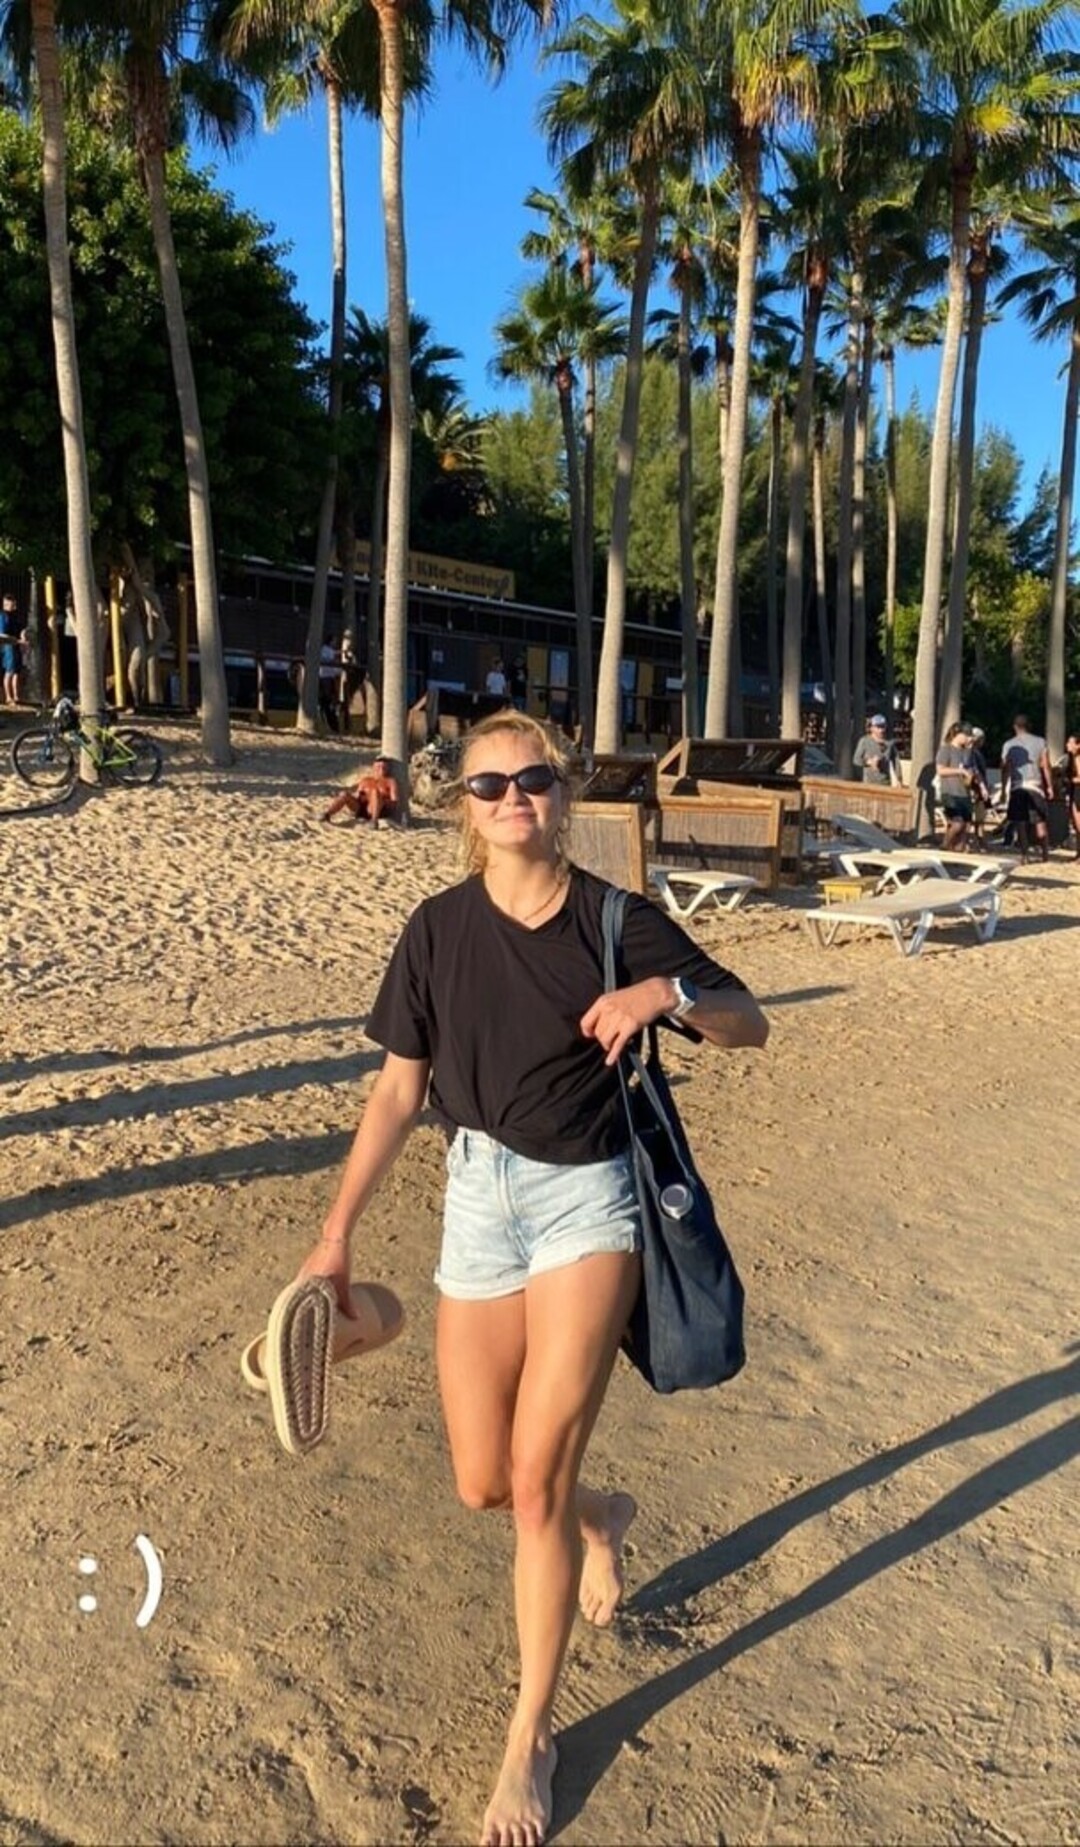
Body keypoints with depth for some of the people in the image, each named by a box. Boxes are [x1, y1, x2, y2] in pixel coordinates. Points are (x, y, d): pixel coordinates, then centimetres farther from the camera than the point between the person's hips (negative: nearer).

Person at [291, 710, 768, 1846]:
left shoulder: (617, 922, -6)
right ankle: (603, 1516, 45)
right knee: (483, 1486, 8)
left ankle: (531, 1737, 20)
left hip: (586, 1199, -3)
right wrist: (337, 1233, 2)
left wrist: (668, 994, -21)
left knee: (535, 1476, -6)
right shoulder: (438, 929, -1)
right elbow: (399, 1090, 3)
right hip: (478, 1202, 3)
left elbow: (749, 1026, 0)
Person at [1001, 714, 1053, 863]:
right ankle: (1045, 851, 8)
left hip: (1016, 787, 0)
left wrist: (1004, 788, 10)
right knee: (1040, 821, 9)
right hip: (1035, 786, 0)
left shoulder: (1009, 745, 3)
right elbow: (1045, 766, -1)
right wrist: (1050, 786, 5)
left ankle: (1024, 855, 1)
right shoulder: (1040, 742, 2)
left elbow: (1005, 769, 2)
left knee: (1021, 823, 4)